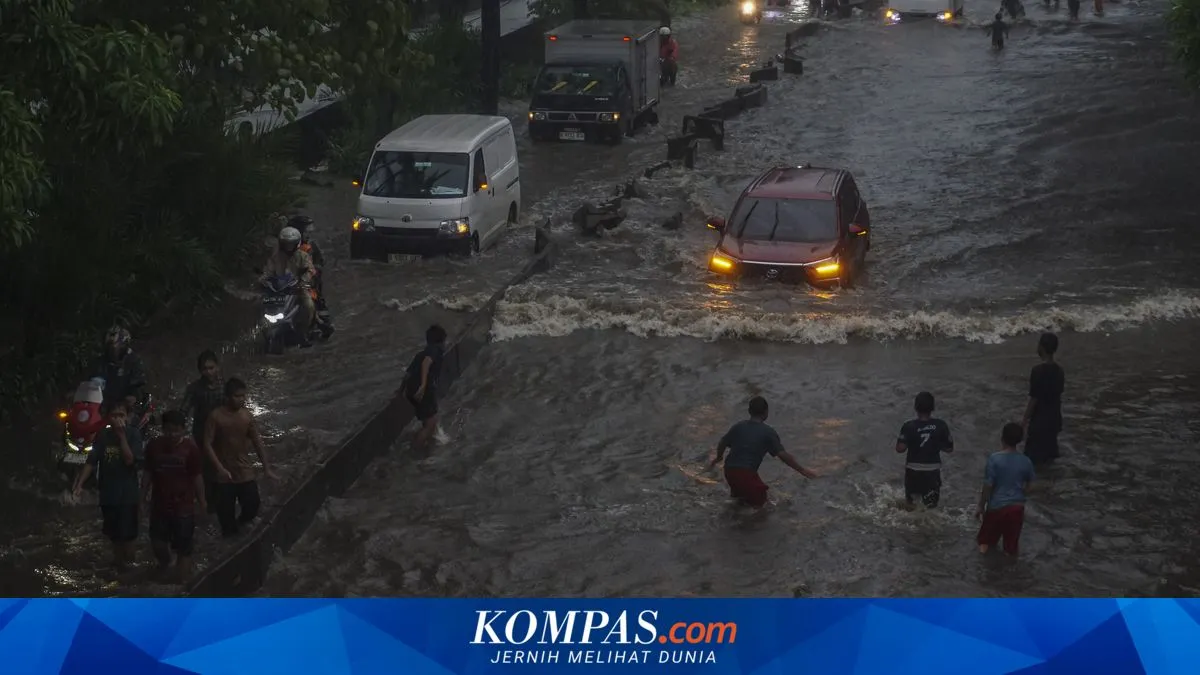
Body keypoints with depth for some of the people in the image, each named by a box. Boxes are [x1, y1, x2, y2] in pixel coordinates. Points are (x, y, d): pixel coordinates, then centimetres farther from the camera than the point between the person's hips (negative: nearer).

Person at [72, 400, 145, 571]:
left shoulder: (133, 434, -10)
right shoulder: (103, 435, -1)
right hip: (107, 493, 4)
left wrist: (122, 435, -24)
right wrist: (80, 484, -9)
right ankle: (117, 565, 31)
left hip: (127, 494, -3)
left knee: (127, 534, -2)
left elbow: (130, 460, -21)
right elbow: (91, 462, -1)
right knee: (114, 534, 16)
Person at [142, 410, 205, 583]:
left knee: (183, 548, 1)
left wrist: (201, 499, 1)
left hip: (184, 506, -3)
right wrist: (144, 494, 4)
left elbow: (196, 476, -4)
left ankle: (182, 582, 12)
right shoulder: (153, 446, -4)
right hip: (160, 504, 3)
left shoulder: (190, 448, -10)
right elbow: (148, 472, 5)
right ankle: (164, 564, 43)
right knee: (157, 542, 10)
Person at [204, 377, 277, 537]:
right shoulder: (215, 416, -13)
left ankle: (240, 523, 33)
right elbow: (207, 445, -14)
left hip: (245, 472, 3)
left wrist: (267, 468, 5)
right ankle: (231, 532, 27)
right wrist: (220, 468, -23)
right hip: (225, 473, -3)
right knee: (226, 510, 3)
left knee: (253, 504, 1)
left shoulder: (247, 416, -1)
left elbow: (257, 442, 7)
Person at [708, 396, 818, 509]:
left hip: (729, 471, 4)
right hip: (747, 474, -4)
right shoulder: (768, 432, -2)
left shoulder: (738, 426, 9)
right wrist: (803, 471, -2)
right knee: (760, 501, 16)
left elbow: (722, 445, 15)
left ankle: (735, 491, 23)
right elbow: (783, 455, -8)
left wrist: (718, 457, 37)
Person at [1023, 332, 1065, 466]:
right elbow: (1059, 396, 10)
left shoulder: (1038, 370, -21)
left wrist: (1025, 420, -10)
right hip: (1054, 418, 7)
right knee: (1050, 455, 17)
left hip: (1039, 420, -7)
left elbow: (1034, 398, -18)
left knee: (1034, 456, 5)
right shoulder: (1059, 370, 1)